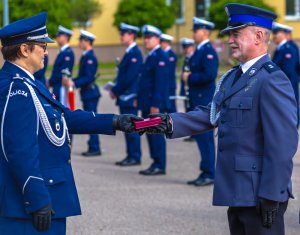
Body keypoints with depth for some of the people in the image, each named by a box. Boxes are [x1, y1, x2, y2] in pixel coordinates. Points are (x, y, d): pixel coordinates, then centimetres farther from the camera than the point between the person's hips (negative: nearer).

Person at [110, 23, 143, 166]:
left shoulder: (135, 54, -14)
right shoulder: (129, 53, 16)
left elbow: (129, 77, -20)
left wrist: (115, 90, -12)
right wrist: (115, 90, 9)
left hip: (130, 97, -10)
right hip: (124, 97, 10)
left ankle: (135, 157, -3)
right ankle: (131, 156, 15)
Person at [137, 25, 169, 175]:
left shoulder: (160, 57, -13)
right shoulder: (151, 56, 18)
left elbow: (160, 82, -19)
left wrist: (155, 104, -22)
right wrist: (139, 99, 17)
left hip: (155, 103, -10)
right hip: (147, 103, 10)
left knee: (156, 133, -6)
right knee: (151, 133, 11)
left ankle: (160, 166, -2)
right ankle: (156, 163, 16)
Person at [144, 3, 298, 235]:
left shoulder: (272, 80, -16)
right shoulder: (232, 77, 14)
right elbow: (210, 115, 8)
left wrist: (271, 196, -21)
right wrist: (171, 123, -9)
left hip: (259, 195, -9)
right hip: (238, 192, 9)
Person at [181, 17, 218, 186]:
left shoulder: (208, 51, -14)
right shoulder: (199, 50, 16)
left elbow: (209, 75, -24)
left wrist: (190, 78, -14)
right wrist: (188, 76, 6)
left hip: (204, 101, -10)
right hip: (198, 101, 10)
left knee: (205, 137, -6)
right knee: (201, 137, 12)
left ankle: (209, 174, -2)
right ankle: (205, 173, 17)